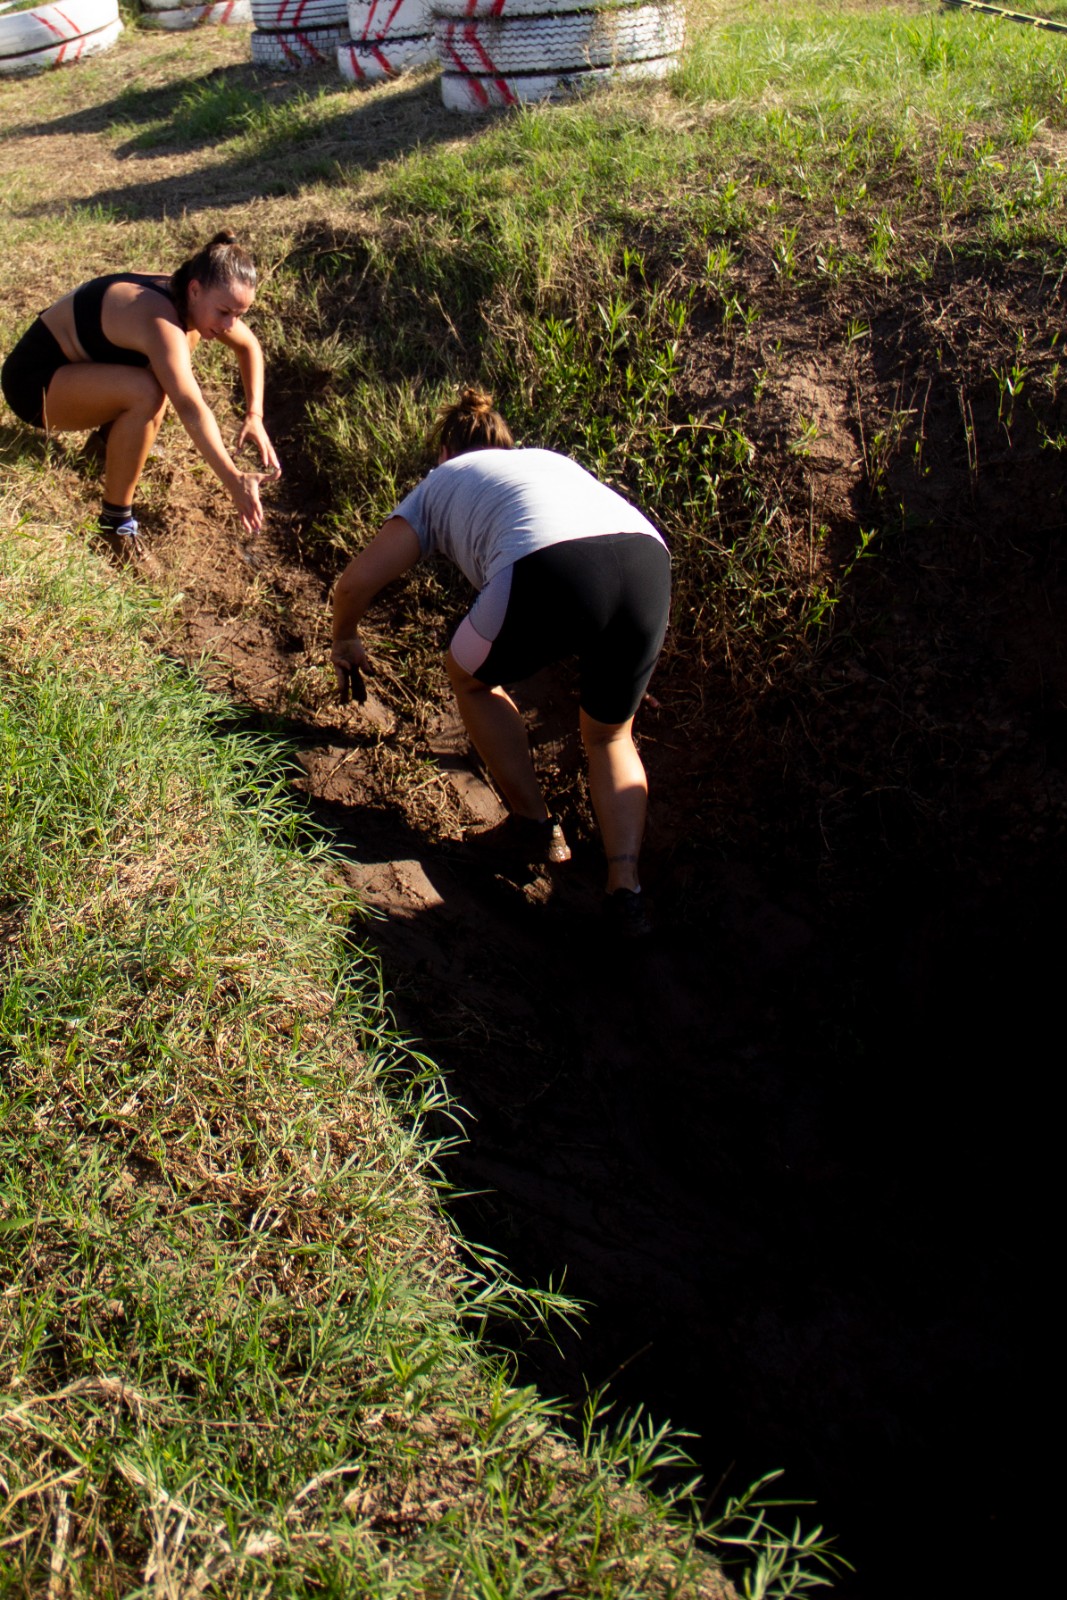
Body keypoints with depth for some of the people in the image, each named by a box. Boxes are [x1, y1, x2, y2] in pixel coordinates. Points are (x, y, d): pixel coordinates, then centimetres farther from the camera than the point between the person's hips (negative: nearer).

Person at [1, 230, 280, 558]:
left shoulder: (193, 301, -7)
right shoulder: (160, 318, -33)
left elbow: (249, 347, 8)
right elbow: (190, 407, -43)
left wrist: (254, 417, -4)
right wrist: (233, 481, -49)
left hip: (70, 363, 9)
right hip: (34, 380, -9)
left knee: (190, 331, 9)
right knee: (145, 391, -34)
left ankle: (114, 433, 13)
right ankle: (115, 519, -20)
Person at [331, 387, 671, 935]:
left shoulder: (441, 482, 30)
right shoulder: (551, 459, 42)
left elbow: (355, 582, 24)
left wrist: (345, 640, 46)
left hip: (549, 571, -4)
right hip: (650, 561, 5)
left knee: (471, 679, 28)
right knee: (609, 737, 26)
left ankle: (535, 825, 30)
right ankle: (626, 887, 10)